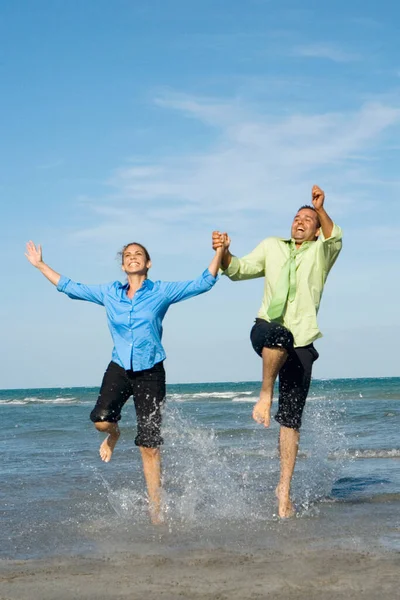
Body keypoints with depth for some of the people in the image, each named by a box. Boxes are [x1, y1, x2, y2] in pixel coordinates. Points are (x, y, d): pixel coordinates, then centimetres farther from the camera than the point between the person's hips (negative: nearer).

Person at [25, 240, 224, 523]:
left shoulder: (162, 291, 1)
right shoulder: (109, 293, 8)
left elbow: (203, 283, -2)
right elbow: (69, 287, 17)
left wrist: (219, 252, -13)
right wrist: (40, 265, 17)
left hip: (151, 372, -2)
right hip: (119, 369, 2)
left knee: (149, 446, -3)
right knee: (101, 419, -25)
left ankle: (156, 508, 8)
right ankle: (114, 434, 14)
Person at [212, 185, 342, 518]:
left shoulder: (321, 250, 11)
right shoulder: (272, 246, 18)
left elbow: (334, 238, -11)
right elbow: (239, 270, 13)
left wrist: (321, 210, -30)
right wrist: (224, 253, -8)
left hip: (301, 343, 0)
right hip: (266, 331, 0)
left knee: (291, 419, -2)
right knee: (279, 334, -40)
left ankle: (285, 488, 6)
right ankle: (265, 396, -21)